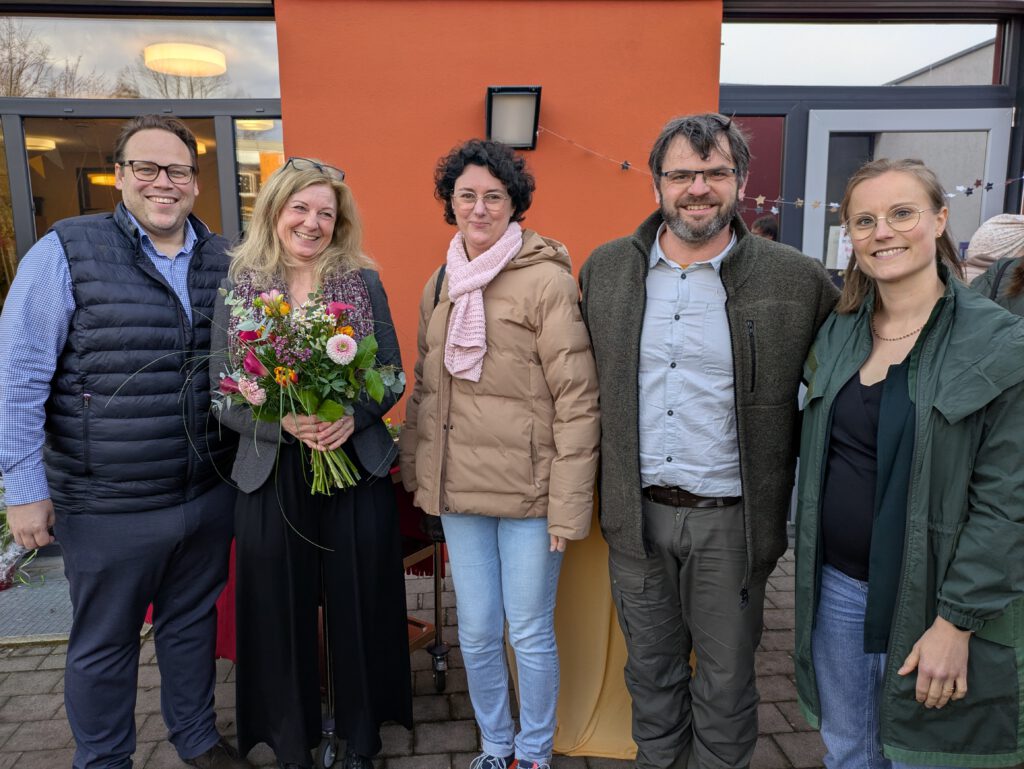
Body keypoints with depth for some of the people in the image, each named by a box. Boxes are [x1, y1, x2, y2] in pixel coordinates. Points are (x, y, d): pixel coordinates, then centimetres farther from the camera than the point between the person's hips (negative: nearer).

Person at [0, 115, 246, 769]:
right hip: (109, 507, -3)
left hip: (209, 494, 4)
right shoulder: (66, 254, -10)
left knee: (193, 622, 22)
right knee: (104, 644, 16)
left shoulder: (224, 261, 3)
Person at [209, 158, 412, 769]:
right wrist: (285, 423, -19)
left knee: (358, 608, 9)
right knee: (282, 614, 10)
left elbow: (392, 373, 1)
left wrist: (352, 416, -18)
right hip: (272, 473, 0)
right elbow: (222, 393, -1)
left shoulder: (364, 283, 1)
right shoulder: (238, 288, 1)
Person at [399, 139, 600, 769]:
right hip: (459, 486, 5)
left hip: (528, 489, -5)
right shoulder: (440, 285, 9)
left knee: (531, 634, 10)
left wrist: (569, 503, -14)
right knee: (477, 632, 16)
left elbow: (578, 399, -13)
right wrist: (416, 470, 13)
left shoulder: (548, 280, -11)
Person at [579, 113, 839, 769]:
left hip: (731, 519, -2)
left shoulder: (797, 280, -9)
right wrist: (603, 484, 8)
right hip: (637, 513, 3)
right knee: (650, 665, 21)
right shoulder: (605, 269, 1)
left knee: (726, 676, 16)